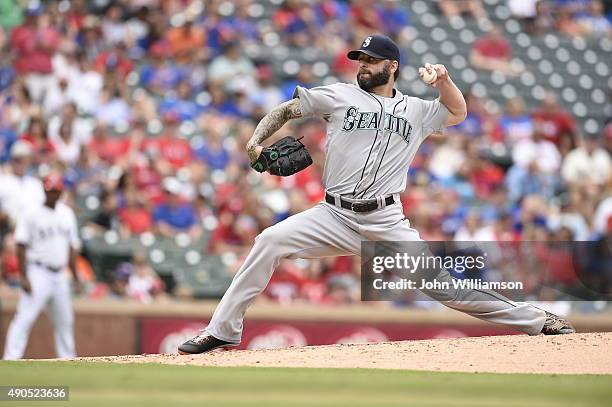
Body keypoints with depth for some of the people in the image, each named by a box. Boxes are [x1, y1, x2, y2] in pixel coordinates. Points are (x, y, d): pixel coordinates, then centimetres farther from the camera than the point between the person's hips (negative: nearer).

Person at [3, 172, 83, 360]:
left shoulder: (67, 214, 11)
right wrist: (24, 277, -16)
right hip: (38, 273, -6)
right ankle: (10, 360, -18)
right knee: (24, 318, -14)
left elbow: (72, 247, 17)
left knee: (65, 321, 13)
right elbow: (21, 246, -9)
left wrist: (76, 278, 15)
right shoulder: (32, 215, -6)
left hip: (60, 276, 6)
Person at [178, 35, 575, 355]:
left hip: (387, 223, 0)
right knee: (270, 241, -23)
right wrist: (257, 141, -4)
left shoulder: (415, 110, 13)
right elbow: (285, 110, 13)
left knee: (442, 283, -7)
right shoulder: (339, 95, 8)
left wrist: (443, 80, 2)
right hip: (334, 216, 0)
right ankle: (223, 329, -16)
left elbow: (457, 112, 21)